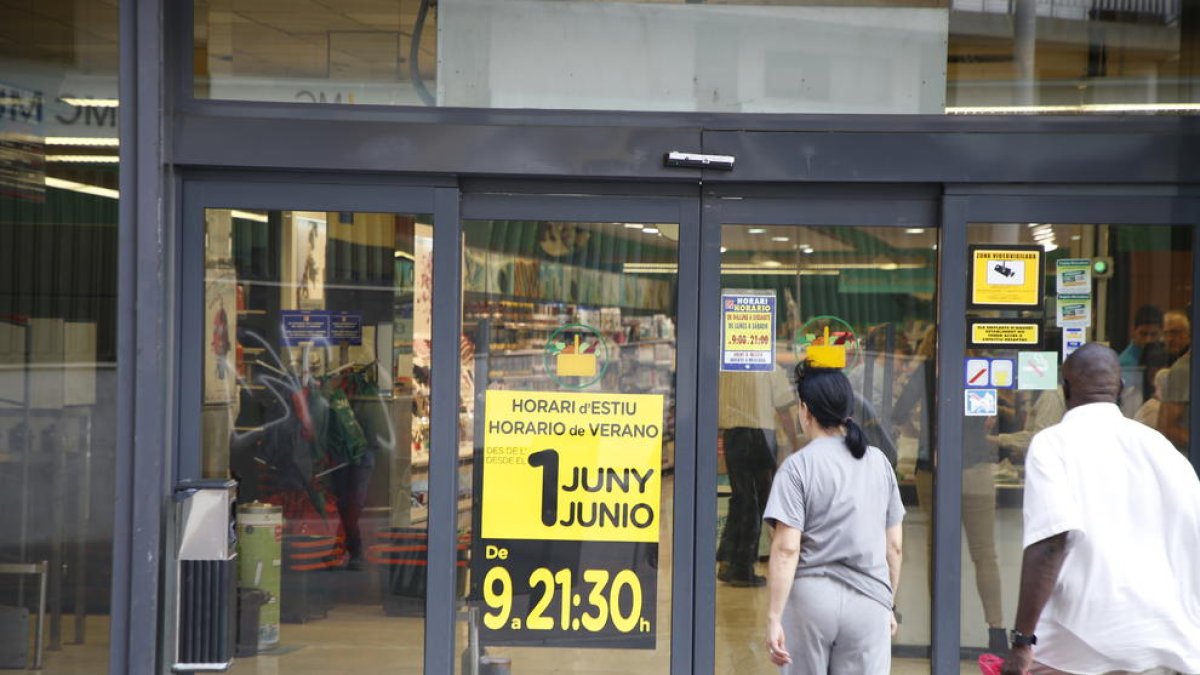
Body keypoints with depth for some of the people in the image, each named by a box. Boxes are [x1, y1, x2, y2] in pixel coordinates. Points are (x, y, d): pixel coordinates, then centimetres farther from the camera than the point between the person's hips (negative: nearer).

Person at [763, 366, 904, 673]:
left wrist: (774, 618, -11)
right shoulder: (879, 462, 8)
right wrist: (889, 604, 24)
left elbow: (786, 549, -12)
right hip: (868, 601, 3)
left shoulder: (798, 466, -6)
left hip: (810, 598, -3)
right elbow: (894, 546, 12)